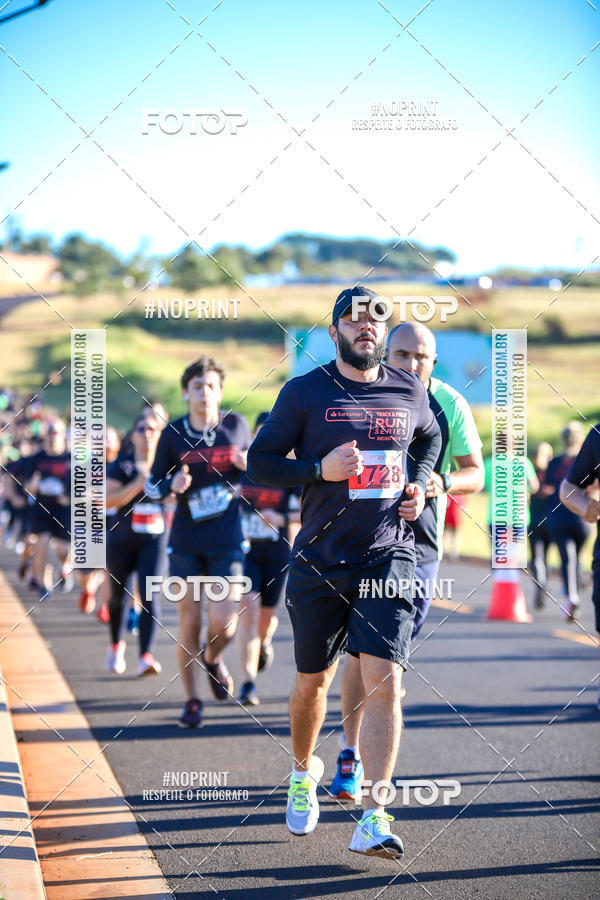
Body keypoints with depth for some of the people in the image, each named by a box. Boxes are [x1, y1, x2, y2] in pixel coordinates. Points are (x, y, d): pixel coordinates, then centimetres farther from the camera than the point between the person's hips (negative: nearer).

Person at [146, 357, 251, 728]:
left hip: (228, 540, 0)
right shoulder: (173, 433, 0)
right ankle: (192, 700, 19)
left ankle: (213, 657, 26)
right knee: (189, 624, 3)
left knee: (224, 623, -10)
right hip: (186, 541, 0)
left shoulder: (237, 425, 2)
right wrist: (172, 485, -16)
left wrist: (250, 465, -7)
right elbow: (152, 486, 6)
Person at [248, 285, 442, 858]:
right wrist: (320, 469, -16)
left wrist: (419, 483, 8)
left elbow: (430, 438, 27)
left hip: (388, 559, 1)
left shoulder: (410, 393, 6)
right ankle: (303, 772, 42)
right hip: (320, 562, -1)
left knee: (384, 681, -13)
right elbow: (259, 462, -1)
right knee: (312, 682, 12)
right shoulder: (305, 392, -2)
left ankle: (372, 818, -13)